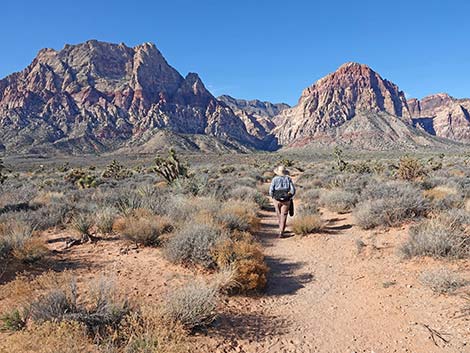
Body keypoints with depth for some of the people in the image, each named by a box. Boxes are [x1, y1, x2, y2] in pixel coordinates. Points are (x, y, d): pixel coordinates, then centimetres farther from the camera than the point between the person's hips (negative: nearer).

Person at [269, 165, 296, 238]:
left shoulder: (275, 179, -3)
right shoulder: (288, 179, 0)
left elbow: (271, 191, -8)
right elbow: (293, 190, -5)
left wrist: (273, 197, 11)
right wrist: (290, 197, 12)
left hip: (277, 200, 0)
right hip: (286, 200, 0)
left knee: (279, 214, 20)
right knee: (283, 216, 2)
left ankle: (281, 229, 35)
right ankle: (281, 232, -8)